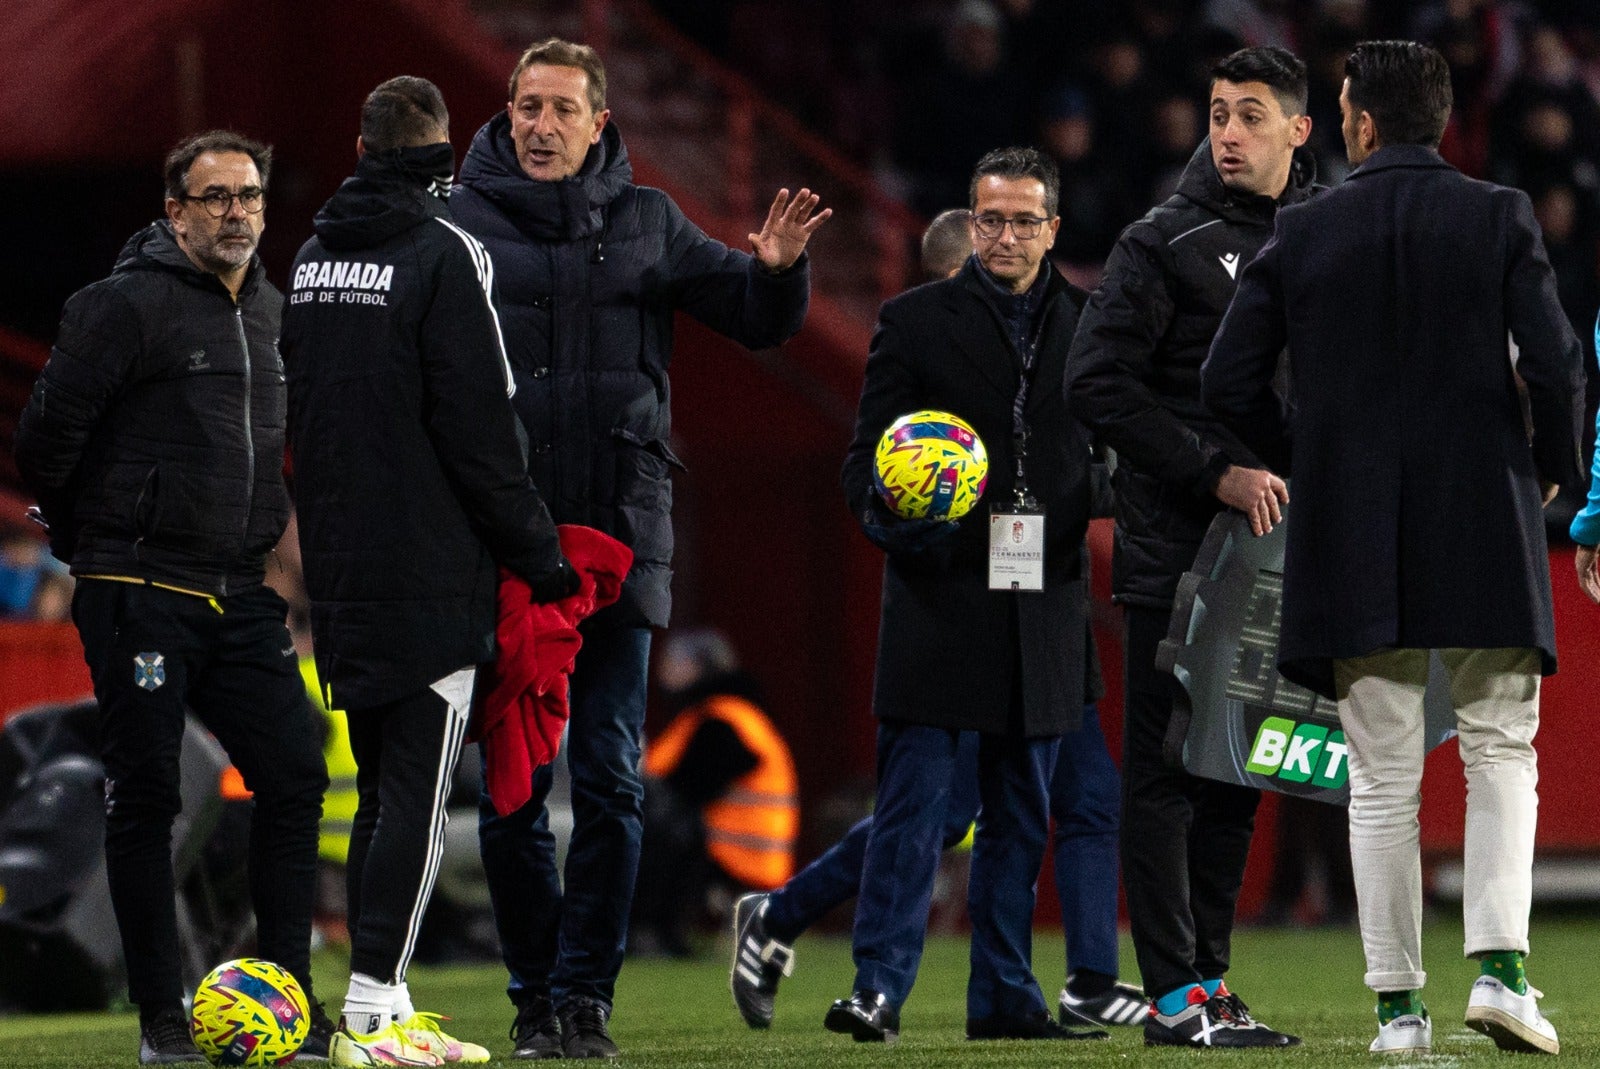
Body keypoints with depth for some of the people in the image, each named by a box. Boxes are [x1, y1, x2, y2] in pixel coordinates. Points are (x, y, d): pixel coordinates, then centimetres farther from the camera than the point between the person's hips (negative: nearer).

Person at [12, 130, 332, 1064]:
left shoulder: (272, 309, 13)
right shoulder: (125, 306, -11)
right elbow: (48, 434, -9)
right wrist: (90, 540, 2)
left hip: (242, 593, 7)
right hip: (141, 594, -7)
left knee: (296, 776, 0)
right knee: (145, 796, -2)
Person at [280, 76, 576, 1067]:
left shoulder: (313, 258, 13)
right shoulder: (444, 253, -10)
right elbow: (481, 428, -12)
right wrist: (539, 553, -5)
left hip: (341, 571, 7)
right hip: (431, 569, -7)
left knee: (380, 788, 13)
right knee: (418, 795, -7)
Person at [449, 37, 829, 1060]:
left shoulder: (644, 222, 9)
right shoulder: (464, 223, 2)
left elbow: (757, 319, 13)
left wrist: (777, 268, -8)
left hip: (621, 542, 1)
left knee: (610, 783, 1)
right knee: (512, 789, 2)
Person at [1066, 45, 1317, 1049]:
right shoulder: (1166, 242, -4)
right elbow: (1100, 383, -10)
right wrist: (1216, 473, -16)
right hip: (1173, 551, -5)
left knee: (1237, 775, 7)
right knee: (1166, 769, -4)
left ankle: (1209, 980, 12)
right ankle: (1178, 993, -5)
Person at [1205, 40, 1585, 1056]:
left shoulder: (1306, 232, 1)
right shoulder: (1500, 217, -3)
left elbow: (1230, 378, 0)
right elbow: (1556, 364, -9)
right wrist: (1553, 469, 9)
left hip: (1355, 542, 1)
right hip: (1484, 532, -1)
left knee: (1383, 782, 5)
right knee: (1502, 753, 7)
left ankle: (1399, 1002, 4)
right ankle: (1500, 964, -11)